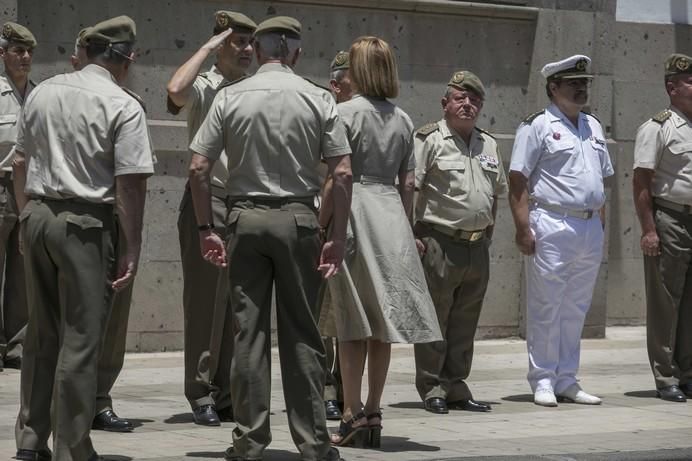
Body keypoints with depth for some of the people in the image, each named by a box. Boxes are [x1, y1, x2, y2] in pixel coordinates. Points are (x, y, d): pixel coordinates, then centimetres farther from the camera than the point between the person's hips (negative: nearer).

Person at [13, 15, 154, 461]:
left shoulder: (43, 92, 9)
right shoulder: (123, 107, -9)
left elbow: (21, 162, 15)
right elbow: (130, 185, -12)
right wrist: (133, 251, -8)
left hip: (37, 216, 6)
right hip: (87, 224, -6)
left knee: (42, 334, 15)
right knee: (82, 340, 0)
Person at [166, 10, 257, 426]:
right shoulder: (204, 87, -3)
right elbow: (176, 90, -27)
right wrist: (209, 47, -15)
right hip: (208, 200, -5)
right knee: (205, 301, -5)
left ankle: (228, 393, 15)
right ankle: (201, 395, 1)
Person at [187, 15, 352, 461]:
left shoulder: (230, 97, 1)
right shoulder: (319, 99, -1)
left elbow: (199, 168, -2)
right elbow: (343, 173, -5)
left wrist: (206, 228, 5)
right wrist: (338, 236, 1)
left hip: (246, 217, 1)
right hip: (298, 219, 0)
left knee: (249, 329, 5)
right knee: (302, 333, 5)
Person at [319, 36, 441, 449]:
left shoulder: (347, 112, -6)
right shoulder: (403, 120, 11)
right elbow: (408, 183, 12)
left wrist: (321, 226, -6)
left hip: (354, 213, -5)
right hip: (391, 214, 5)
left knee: (352, 322, -2)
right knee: (381, 323, 8)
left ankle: (353, 414, -3)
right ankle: (374, 414, 12)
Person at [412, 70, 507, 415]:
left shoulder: (488, 145, 16)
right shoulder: (429, 139, -5)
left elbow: (496, 192, 26)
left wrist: (488, 231, 17)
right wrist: (412, 235, -15)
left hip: (477, 247, 6)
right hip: (440, 243, -6)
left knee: (465, 322, 10)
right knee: (434, 321, -2)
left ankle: (455, 387, 17)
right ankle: (432, 389, 3)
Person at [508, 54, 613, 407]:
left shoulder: (593, 127, 18)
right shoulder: (537, 127, -4)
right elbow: (518, 181, -9)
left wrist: (601, 226, 16)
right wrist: (523, 228, -16)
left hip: (590, 228, 7)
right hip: (551, 225, -7)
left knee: (576, 308, 10)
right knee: (545, 306, -3)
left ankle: (566, 380, 18)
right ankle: (542, 381, 4)